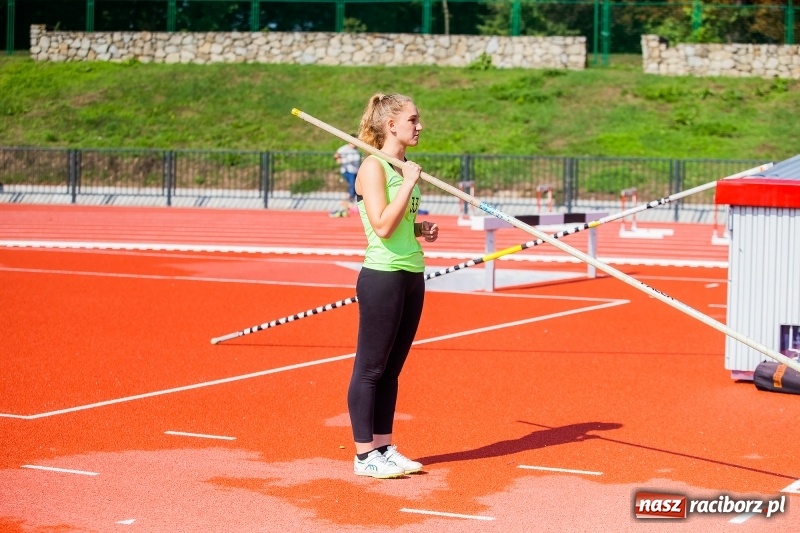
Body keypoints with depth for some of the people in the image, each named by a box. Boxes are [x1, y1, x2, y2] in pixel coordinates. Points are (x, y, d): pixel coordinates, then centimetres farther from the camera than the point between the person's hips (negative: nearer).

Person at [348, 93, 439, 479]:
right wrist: (409, 183, -18)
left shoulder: (403, 168, 14)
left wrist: (420, 229, 8)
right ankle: (365, 454, 4)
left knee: (391, 368, 13)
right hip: (382, 277, -9)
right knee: (370, 368, -1)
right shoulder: (373, 168, -12)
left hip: (411, 276, 9)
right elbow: (382, 226, -22)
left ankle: (384, 447, 19)